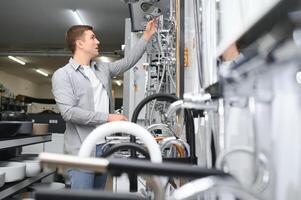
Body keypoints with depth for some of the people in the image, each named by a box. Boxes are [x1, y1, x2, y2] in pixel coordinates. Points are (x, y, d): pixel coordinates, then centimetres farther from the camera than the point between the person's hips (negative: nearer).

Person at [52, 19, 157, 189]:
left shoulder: (103, 68, 14)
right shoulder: (62, 75, -5)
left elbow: (129, 61, 21)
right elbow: (69, 112, -16)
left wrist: (147, 35, 18)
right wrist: (108, 117, -18)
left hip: (105, 146, 6)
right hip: (82, 150, -6)